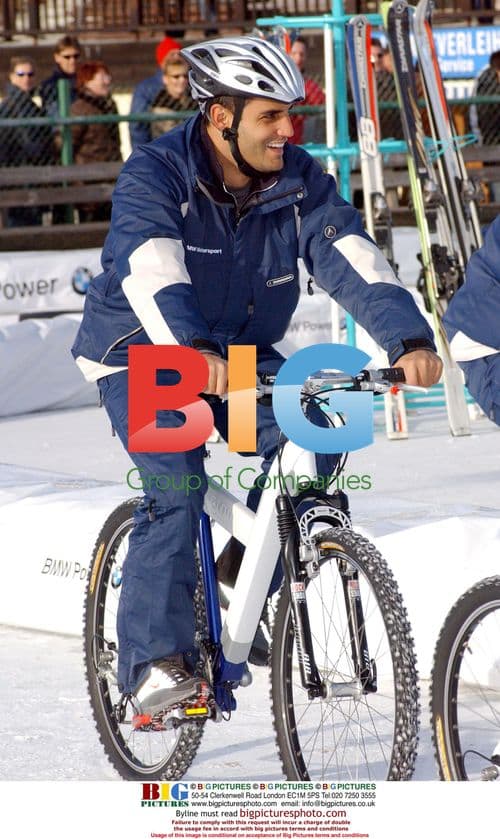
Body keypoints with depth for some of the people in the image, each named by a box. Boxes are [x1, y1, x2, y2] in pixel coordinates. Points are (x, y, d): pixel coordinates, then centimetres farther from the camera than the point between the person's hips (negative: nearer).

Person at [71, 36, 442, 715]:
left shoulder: (299, 181, -9)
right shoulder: (154, 175, -21)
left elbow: (352, 259, -21)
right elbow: (151, 270, -39)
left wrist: (409, 340, -37)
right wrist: (192, 351, -57)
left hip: (243, 352, 4)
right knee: (177, 488, -24)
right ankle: (156, 660, -15)